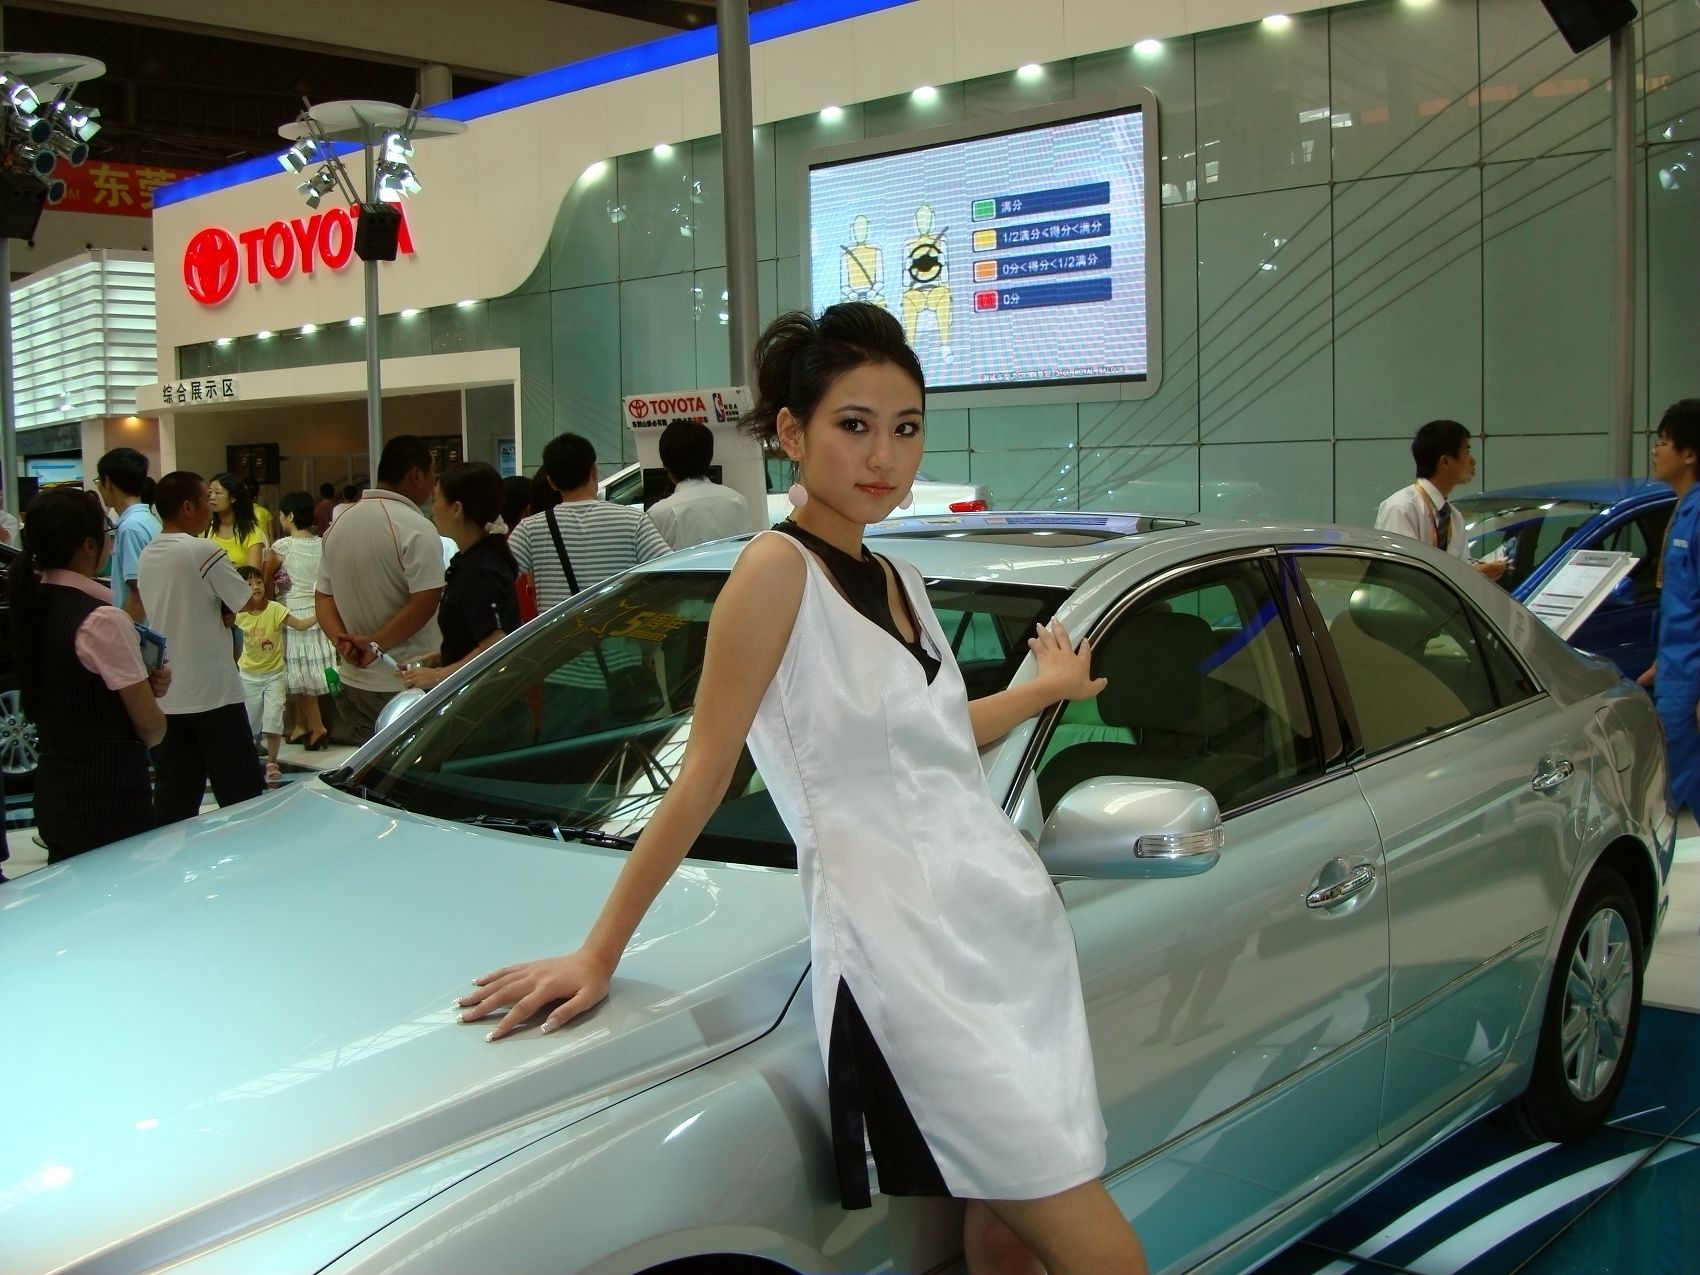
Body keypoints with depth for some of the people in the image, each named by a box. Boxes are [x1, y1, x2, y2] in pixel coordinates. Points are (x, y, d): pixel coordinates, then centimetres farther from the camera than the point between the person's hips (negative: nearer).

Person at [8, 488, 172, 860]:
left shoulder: (30, 607, 5)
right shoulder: (102, 620, -19)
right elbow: (151, 728, -15)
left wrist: (145, 686, -1)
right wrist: (152, 689, 5)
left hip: (53, 790, 8)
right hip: (109, 801, -8)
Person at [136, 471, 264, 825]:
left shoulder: (147, 556, 9)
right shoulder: (204, 551, -13)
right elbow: (251, 603, -6)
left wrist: (222, 613, 4)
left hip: (166, 693, 7)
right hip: (212, 692, -7)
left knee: (173, 800, 9)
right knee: (241, 795, 1)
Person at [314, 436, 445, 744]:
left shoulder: (340, 524, 10)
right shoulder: (416, 528, -14)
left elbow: (323, 595, 11)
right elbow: (425, 602, -21)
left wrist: (341, 639, -3)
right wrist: (376, 644, -14)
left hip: (354, 681, 7)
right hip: (408, 684, -7)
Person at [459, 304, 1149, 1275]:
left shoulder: (899, 581, 12)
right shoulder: (780, 568, -11)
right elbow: (702, 778, -11)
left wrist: (1047, 689, 33)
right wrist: (598, 956, -10)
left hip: (1012, 921, 8)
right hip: (906, 951, -7)